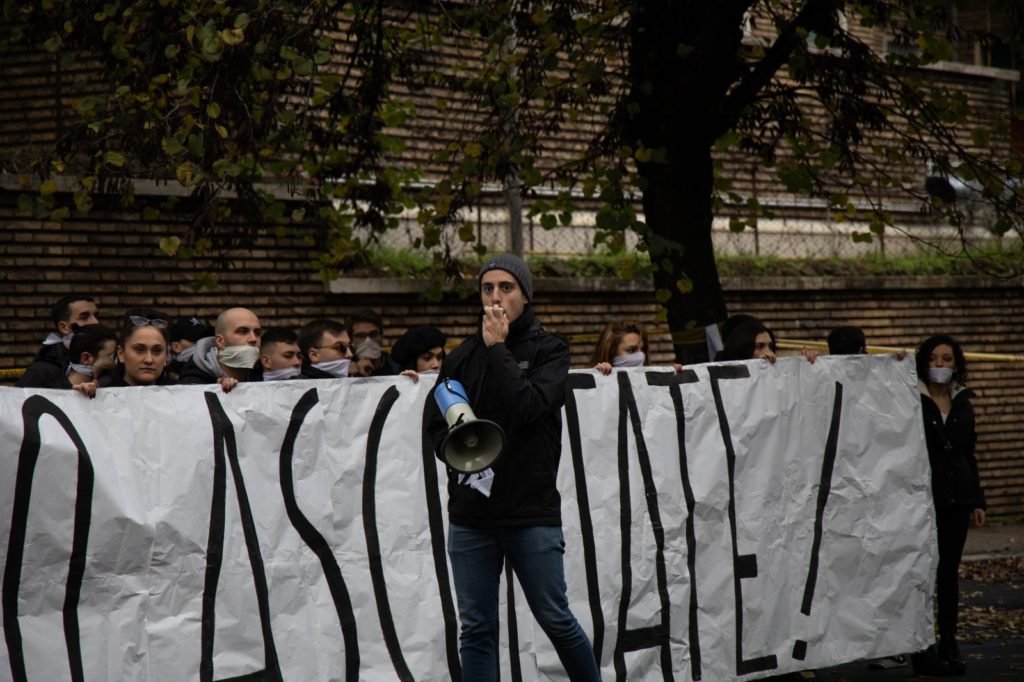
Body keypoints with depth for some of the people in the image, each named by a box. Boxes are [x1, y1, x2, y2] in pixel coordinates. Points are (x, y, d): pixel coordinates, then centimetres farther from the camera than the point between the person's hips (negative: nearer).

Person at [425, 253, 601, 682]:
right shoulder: (463, 356, 11)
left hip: (532, 511, -3)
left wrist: (498, 349, -11)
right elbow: (435, 422, 10)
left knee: (555, 619, 3)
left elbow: (527, 406, -16)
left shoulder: (548, 350, 0)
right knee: (476, 629, 5)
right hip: (470, 516, 3)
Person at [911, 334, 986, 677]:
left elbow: (969, 454, 17)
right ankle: (922, 650, 2)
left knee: (949, 572, 9)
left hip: (957, 500, 5)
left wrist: (977, 500, 14)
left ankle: (949, 645, 15)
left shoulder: (963, 404, 11)